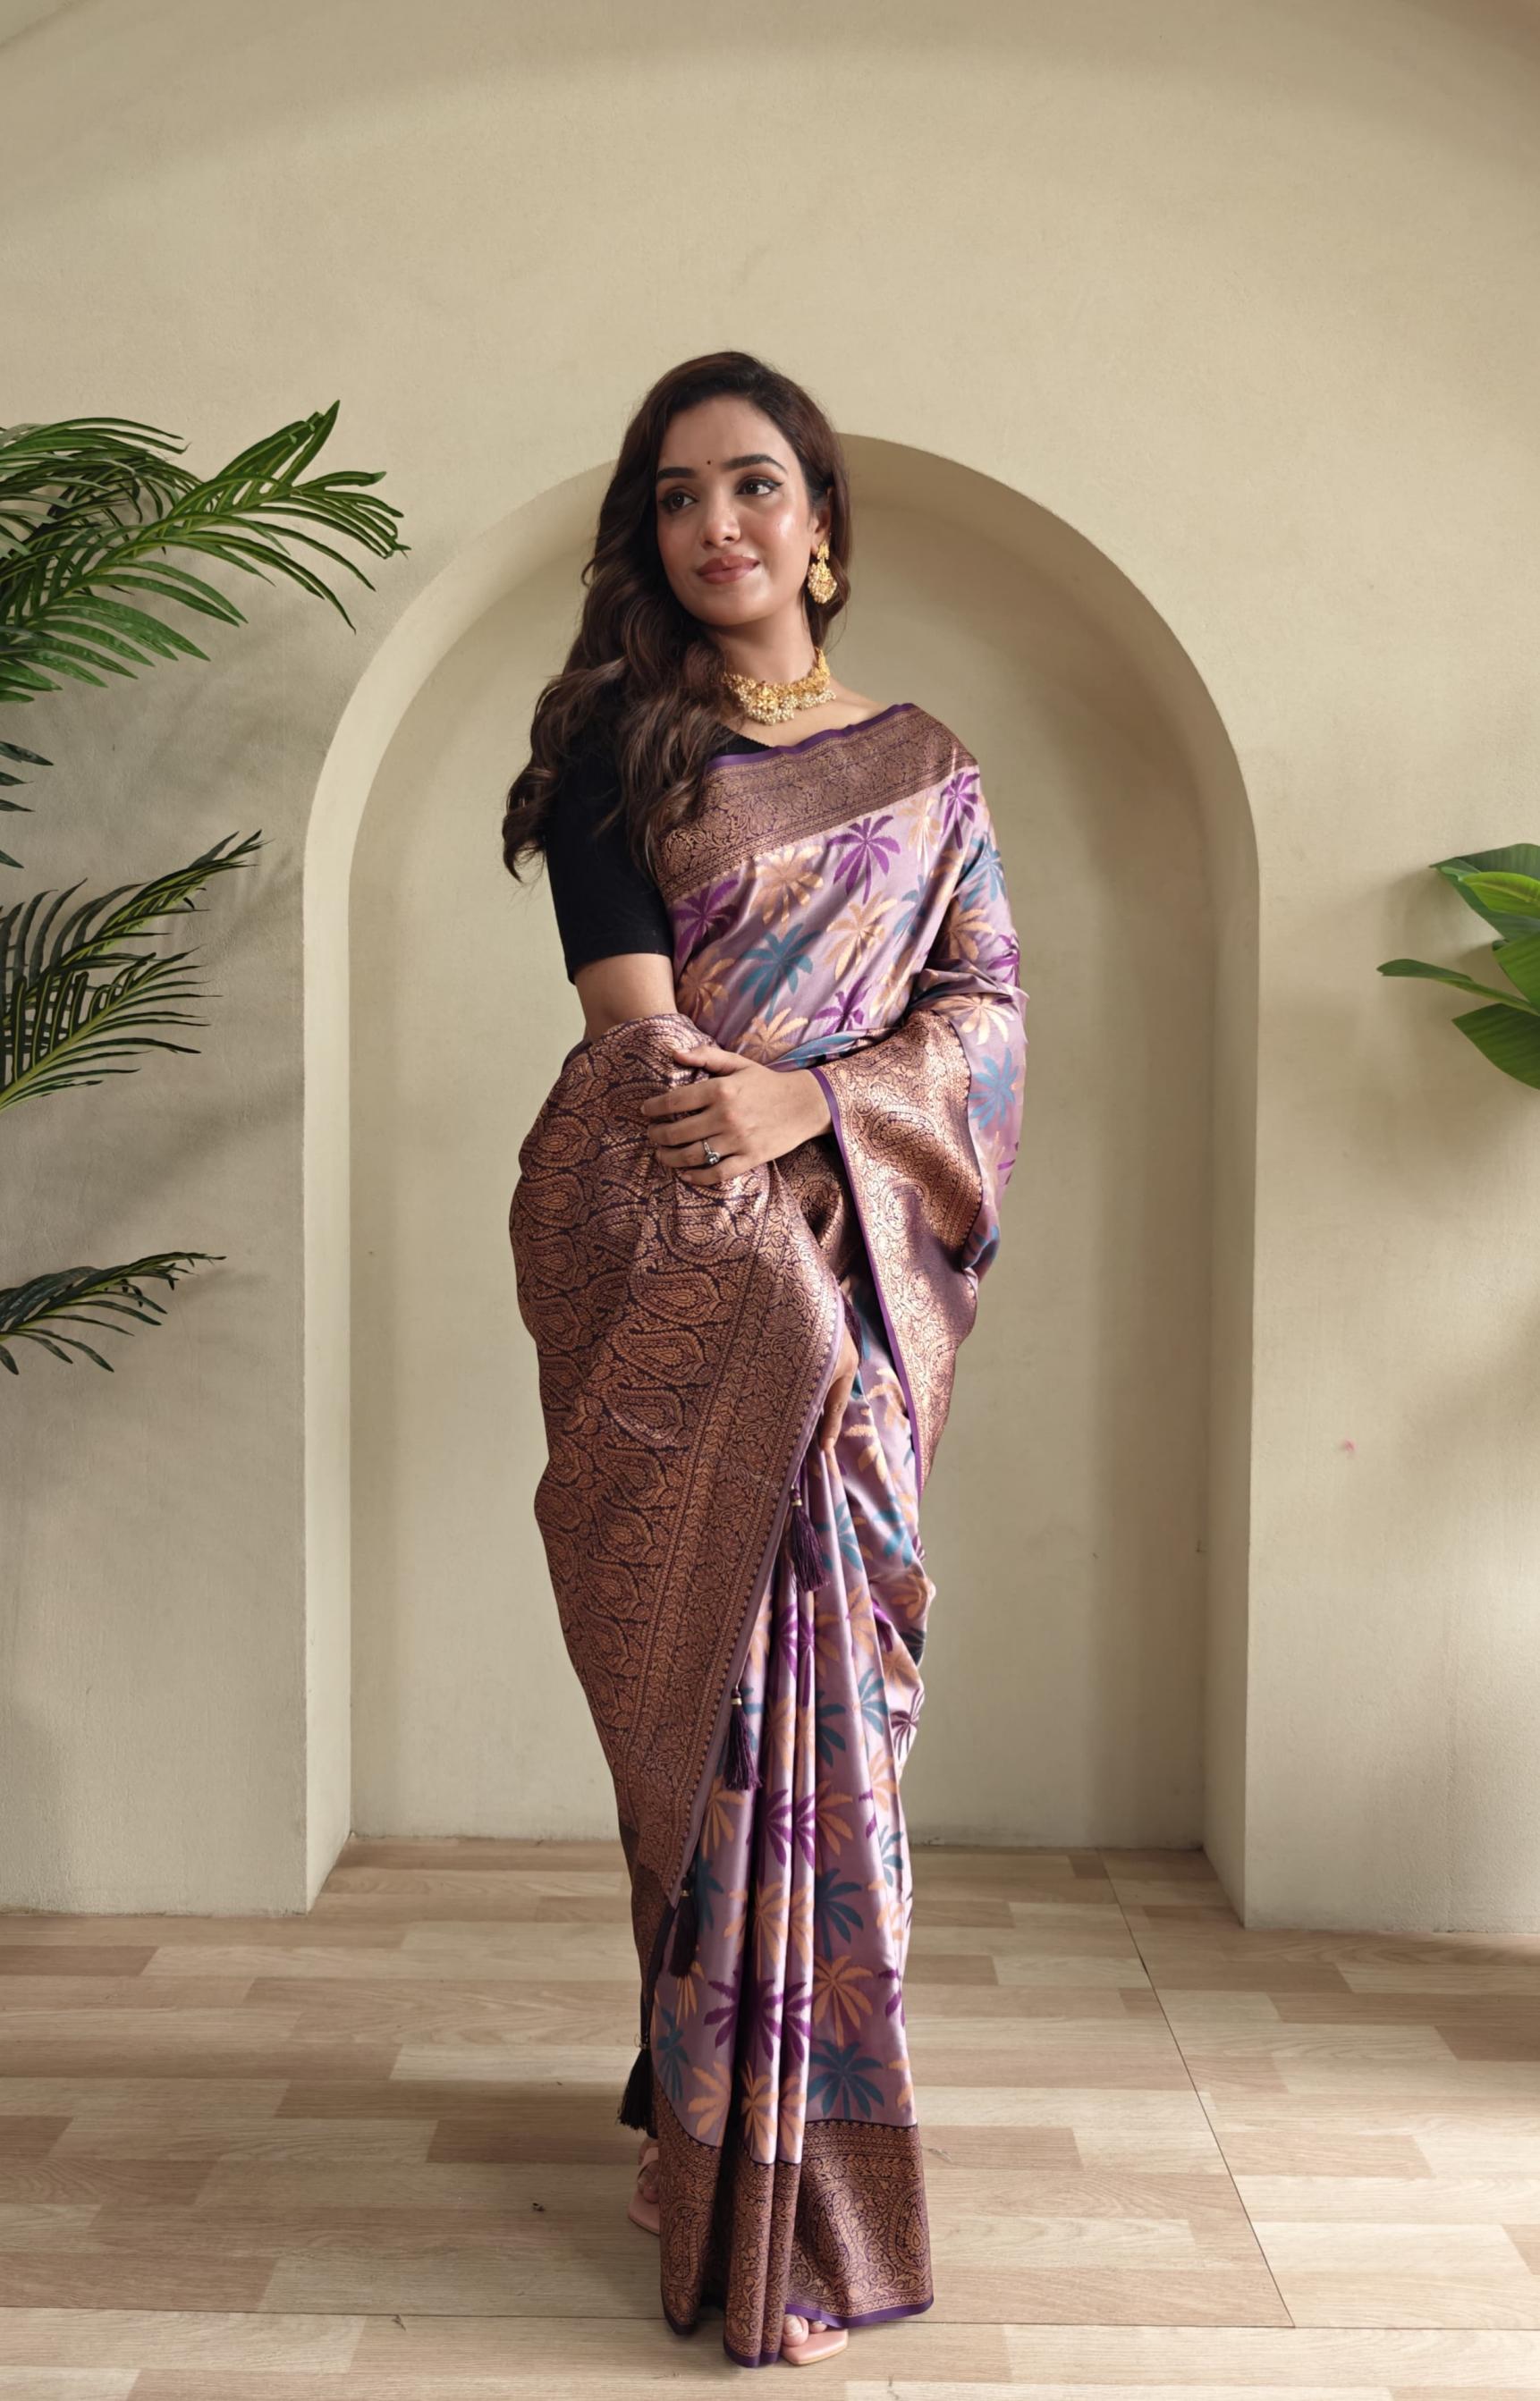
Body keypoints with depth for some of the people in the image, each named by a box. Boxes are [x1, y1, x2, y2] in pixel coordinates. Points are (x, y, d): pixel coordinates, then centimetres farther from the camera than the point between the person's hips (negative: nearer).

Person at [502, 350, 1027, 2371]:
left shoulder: (927, 767, 13)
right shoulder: (613, 743, 6)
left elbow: (988, 1012, 4)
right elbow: (635, 1024, -6)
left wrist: (808, 1097, -14)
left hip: (854, 1260, 3)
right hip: (672, 1257, -2)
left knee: (818, 1659, 2)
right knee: (729, 1673, -2)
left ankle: (718, 2101, 20)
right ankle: (769, 2206, 11)